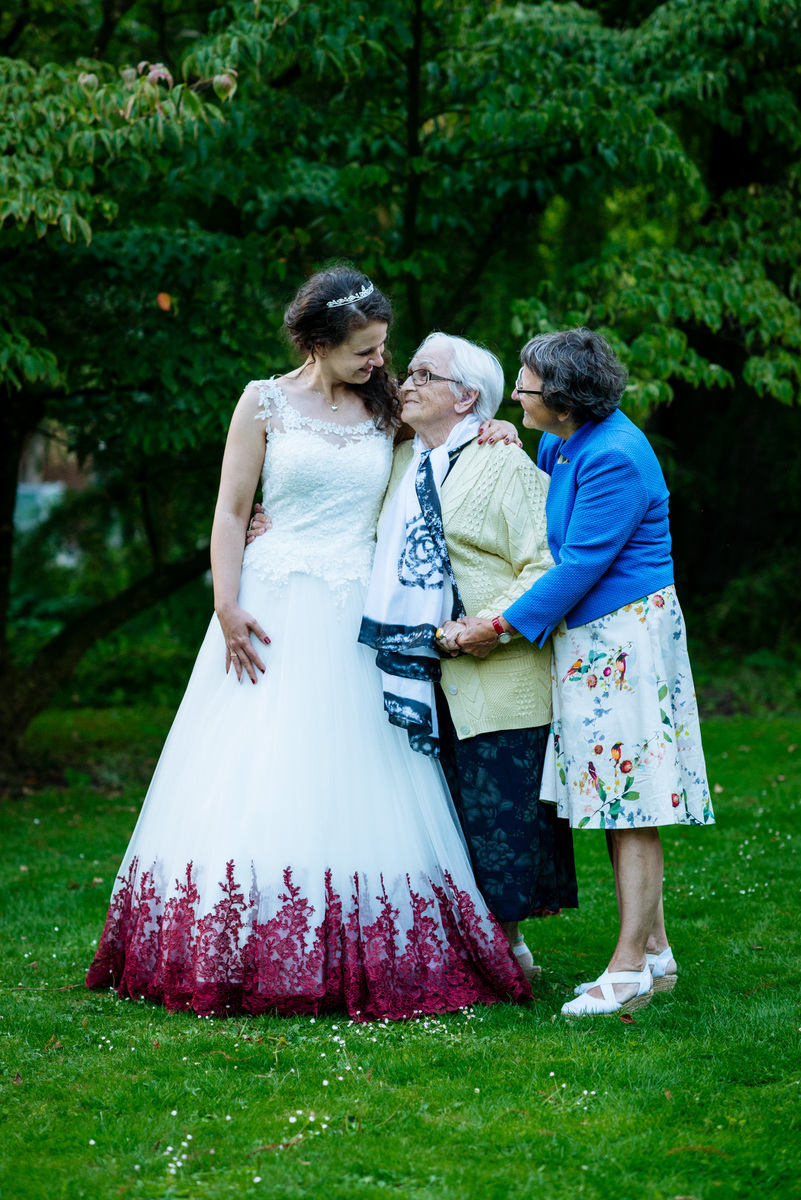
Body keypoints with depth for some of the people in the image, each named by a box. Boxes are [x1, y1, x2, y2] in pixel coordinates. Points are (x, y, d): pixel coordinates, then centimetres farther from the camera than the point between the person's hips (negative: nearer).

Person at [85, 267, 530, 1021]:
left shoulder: (383, 409, 11)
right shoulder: (265, 404, 2)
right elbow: (230, 511, 0)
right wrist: (227, 609, -9)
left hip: (360, 618, 3)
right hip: (277, 611, -3)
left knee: (355, 784, -1)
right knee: (256, 778, -7)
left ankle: (362, 965, 2)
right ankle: (241, 960, -2)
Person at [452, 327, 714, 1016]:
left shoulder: (613, 459, -20)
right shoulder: (559, 446, 10)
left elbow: (579, 566, -20)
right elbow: (546, 537, 27)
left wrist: (503, 627, -14)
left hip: (626, 639, -10)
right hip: (588, 636, 10)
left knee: (631, 810, -6)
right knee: (620, 805, 11)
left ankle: (629, 967, -4)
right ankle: (654, 952, 17)